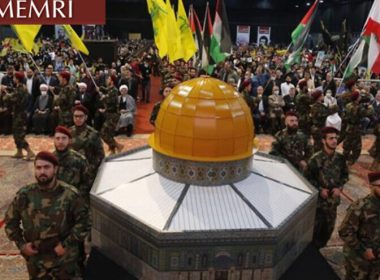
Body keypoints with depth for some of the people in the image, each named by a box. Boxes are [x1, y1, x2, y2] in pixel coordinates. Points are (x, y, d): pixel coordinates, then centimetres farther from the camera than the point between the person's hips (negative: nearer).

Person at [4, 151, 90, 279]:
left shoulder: (69, 194, -15)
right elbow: (10, 221, 8)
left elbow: (84, 222, -9)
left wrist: (66, 244, -14)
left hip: (65, 258, -3)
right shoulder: (24, 194, -6)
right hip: (35, 259, 3)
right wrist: (21, 244, -2)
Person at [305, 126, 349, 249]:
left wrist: (339, 188, -7)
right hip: (318, 198, -4)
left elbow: (345, 175, 8)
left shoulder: (340, 158, -5)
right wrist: (320, 189, -16)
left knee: (329, 226, 18)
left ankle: (320, 247, 41)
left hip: (333, 198, 4)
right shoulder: (316, 159, -16)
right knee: (315, 226, 9)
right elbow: (308, 177, -10)